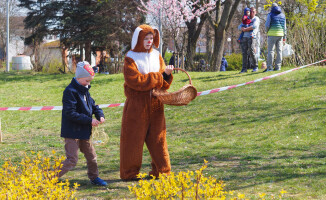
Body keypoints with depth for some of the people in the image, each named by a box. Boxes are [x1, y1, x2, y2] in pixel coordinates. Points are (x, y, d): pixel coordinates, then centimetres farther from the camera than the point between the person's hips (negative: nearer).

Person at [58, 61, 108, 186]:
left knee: (91, 155, 18)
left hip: (83, 132, 9)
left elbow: (92, 105, 21)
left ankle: (94, 177, 35)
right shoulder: (70, 91, -18)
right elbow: (71, 113, -24)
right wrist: (89, 120, -23)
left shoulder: (84, 90, 10)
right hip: (72, 132, -9)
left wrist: (100, 115, -1)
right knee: (72, 160, -11)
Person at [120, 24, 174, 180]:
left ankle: (161, 170, 18)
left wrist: (166, 74, -12)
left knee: (158, 138, 8)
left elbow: (164, 83, 10)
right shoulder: (130, 58, -5)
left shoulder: (156, 56, 11)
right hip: (137, 105, -5)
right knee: (133, 140, -1)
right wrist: (158, 77, -13)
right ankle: (129, 173, 7)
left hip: (155, 105, 5)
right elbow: (135, 80, -18)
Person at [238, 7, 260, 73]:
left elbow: (254, 26, -10)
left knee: (251, 53, -13)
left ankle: (255, 67, 1)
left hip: (252, 37, -5)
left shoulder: (256, 19, 8)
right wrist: (243, 29, -9)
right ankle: (244, 68, -5)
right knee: (244, 53, -4)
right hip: (244, 37, 5)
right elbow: (239, 27, 13)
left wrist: (246, 29, -8)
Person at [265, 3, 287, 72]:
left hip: (272, 34, -4)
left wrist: (267, 32, 11)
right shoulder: (282, 15, 12)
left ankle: (269, 67, -8)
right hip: (280, 34, 4)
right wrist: (284, 37, 16)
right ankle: (277, 67, 2)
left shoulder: (270, 15, -3)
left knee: (270, 51, -4)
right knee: (279, 51, 5)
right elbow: (284, 27, 13)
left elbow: (267, 25, -8)